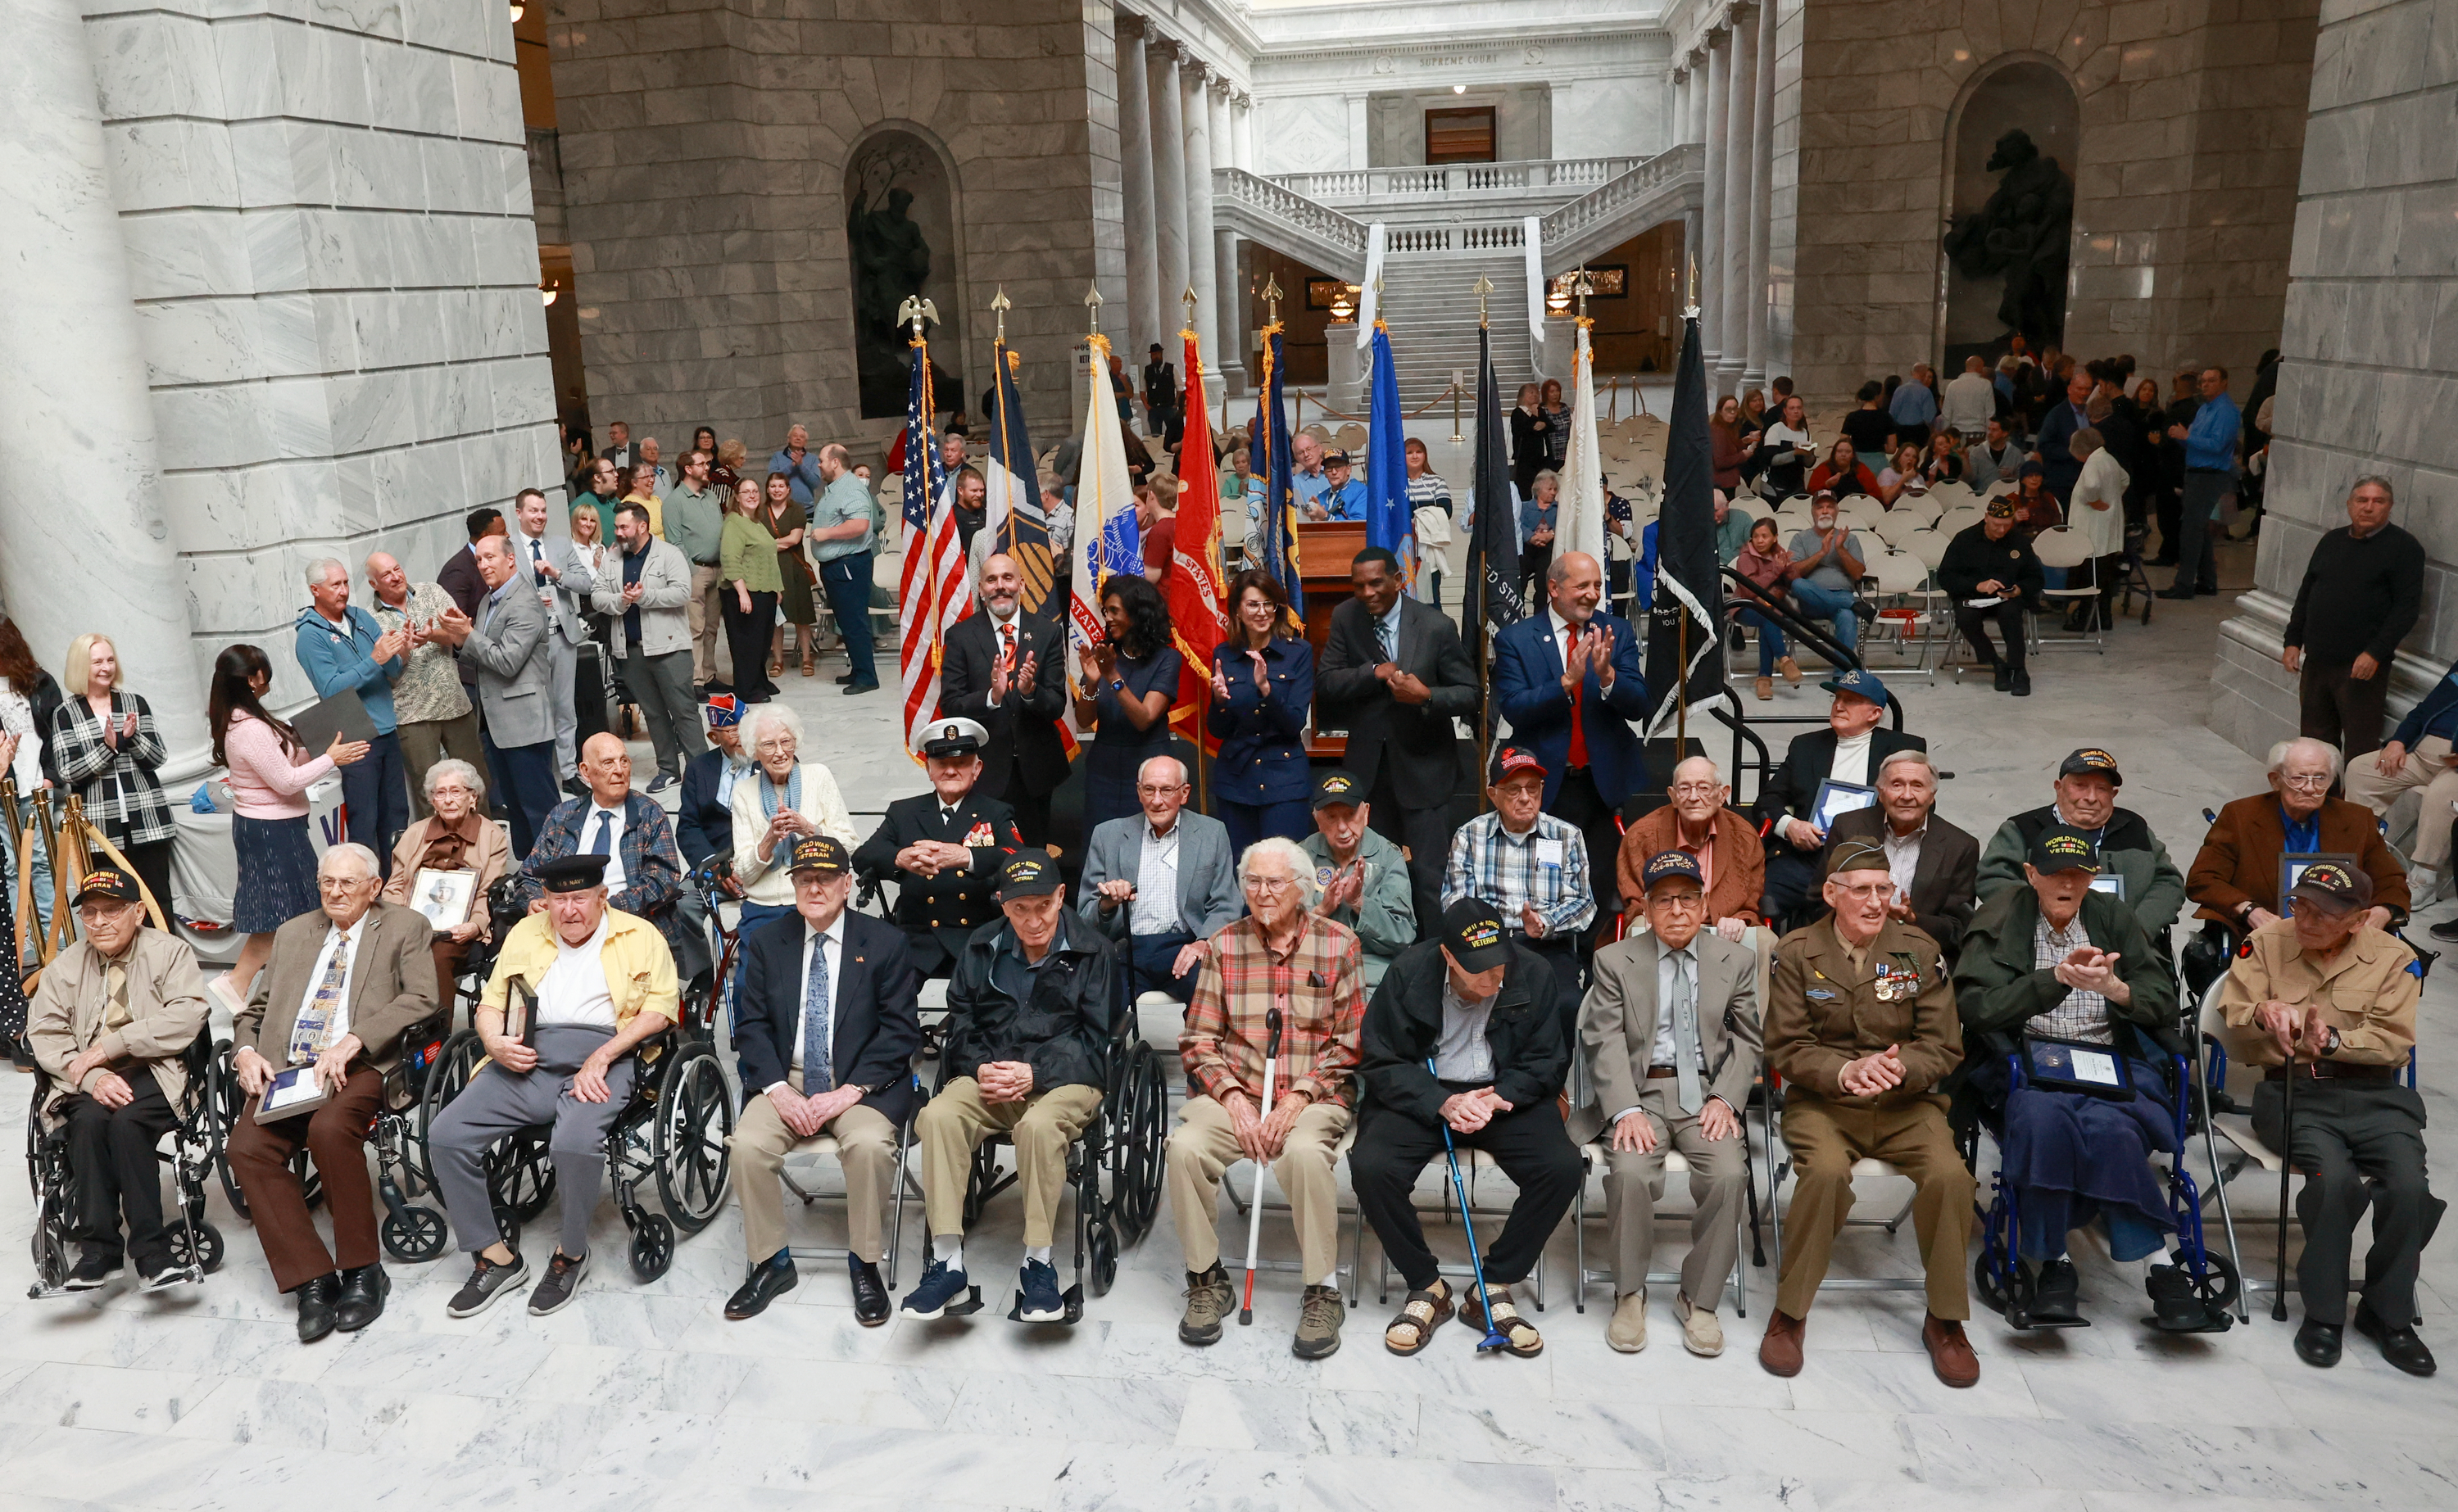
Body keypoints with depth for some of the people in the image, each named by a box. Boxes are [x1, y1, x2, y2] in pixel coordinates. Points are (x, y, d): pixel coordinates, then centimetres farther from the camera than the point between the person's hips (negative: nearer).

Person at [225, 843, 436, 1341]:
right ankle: (312, 1280, -17)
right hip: (286, 1069, 5)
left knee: (329, 1129, -34)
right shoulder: (293, 933, 26)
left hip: (359, 1067, -5)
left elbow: (421, 999, -5)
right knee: (247, 1146, -24)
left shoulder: (404, 927, 10)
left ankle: (362, 1271, -18)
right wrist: (246, 1051, 2)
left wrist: (352, 1042, -17)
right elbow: (253, 1010, 25)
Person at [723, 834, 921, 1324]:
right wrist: (778, 1090, -12)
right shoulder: (768, 945, 11)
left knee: (870, 1144, -31)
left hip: (862, 1083, -3)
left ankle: (865, 1264, -10)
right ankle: (770, 1263, -4)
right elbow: (751, 1026, 5)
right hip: (785, 1080, 3)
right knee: (747, 1144, -24)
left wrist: (850, 1091, -16)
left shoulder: (884, 943, 1)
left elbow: (900, 1030, -5)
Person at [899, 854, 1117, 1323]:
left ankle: (1037, 1265, -24)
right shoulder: (981, 949, 14)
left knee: (1040, 1124, -37)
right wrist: (981, 1069, -6)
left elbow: (1093, 1041, -1)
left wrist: (1035, 1074, -15)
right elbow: (960, 1023, 15)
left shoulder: (1092, 953, 3)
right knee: (938, 1116, -29)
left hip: (1063, 1079, -3)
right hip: (987, 1077, 3)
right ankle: (946, 1263, -25)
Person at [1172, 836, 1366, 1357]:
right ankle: (1207, 1281, -6)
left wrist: (1298, 1100, -12)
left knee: (1305, 1152, -35)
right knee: (1185, 1146, -27)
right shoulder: (1225, 944, 9)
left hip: (1312, 1095, -2)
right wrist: (1233, 1098, -9)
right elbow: (1198, 1038, 6)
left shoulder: (1339, 945, 3)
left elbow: (1350, 1044, 1)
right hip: (1234, 1092, 2)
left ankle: (1322, 1291, -15)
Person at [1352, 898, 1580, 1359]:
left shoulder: (1533, 974, -7)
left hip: (1503, 1097, 1)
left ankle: (1491, 1291, -6)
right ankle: (1426, 1289, -4)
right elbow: (1379, 1061, -8)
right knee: (1370, 1168, -27)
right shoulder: (1409, 972, -11)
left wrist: (1496, 1098, -20)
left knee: (1563, 1168, -24)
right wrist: (1442, 1104, -22)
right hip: (1421, 1096, -1)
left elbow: (1548, 1062, -1)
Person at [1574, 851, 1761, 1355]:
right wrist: (1626, 1110, -17)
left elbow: (1746, 1040, 9)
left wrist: (1724, 1099, -8)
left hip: (1706, 1092, 1)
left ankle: (1699, 1299, -6)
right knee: (1630, 1171, -28)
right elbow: (1606, 1042, -3)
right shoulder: (1614, 961, 5)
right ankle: (1629, 1294, -6)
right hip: (1639, 1090, -1)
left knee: (1730, 1173, -26)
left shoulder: (1737, 959, 10)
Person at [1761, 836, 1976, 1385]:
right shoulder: (1797, 953, -1)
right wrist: (1845, 1072, -22)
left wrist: (1899, 1068, -20)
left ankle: (1945, 1319, -3)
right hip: (1822, 1101, -2)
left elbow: (1943, 1047, 1)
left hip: (1907, 1103, 2)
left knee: (1950, 1175, -26)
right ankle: (1789, 1313, -13)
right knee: (1826, 1171, -32)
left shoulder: (1920, 951, 3)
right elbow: (1787, 1049, -3)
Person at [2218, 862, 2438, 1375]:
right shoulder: (2267, 942, 6)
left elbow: (2395, 1040, -2)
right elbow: (2231, 1014, 3)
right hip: (2292, 1088, -1)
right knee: (2336, 1179, -29)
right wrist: (2263, 1012, -21)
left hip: (2373, 1092, 2)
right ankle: (2324, 1314, -12)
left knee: (2410, 1187, -24)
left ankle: (2388, 1315, -1)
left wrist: (2334, 1039, -21)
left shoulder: (2394, 957, 5)